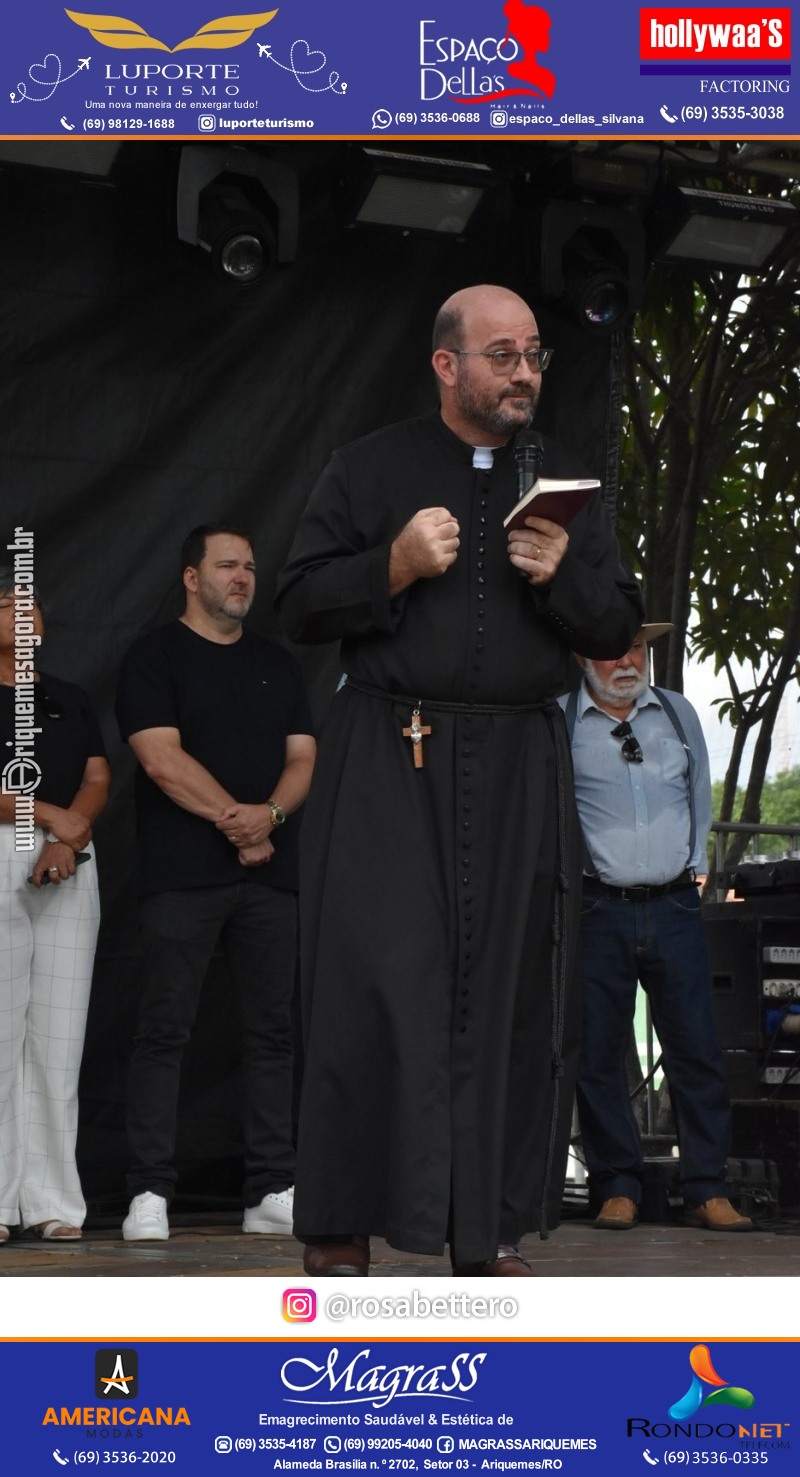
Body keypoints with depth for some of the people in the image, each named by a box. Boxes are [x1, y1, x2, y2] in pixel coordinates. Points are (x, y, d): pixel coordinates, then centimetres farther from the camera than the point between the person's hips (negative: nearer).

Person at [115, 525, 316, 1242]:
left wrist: (271, 813, -10)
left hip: (271, 872, 5)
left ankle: (273, 1190, 7)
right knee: (164, 1030, -7)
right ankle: (150, 1193, -5)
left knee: (272, 1029, 3)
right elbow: (161, 757, -9)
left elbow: (302, 756, 10)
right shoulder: (155, 657, 3)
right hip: (183, 876, -5)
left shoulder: (278, 664, 18)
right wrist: (236, 820, -11)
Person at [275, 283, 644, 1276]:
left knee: (511, 996, 1)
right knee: (375, 989, -8)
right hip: (388, 769, -3)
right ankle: (340, 1234, -1)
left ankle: (489, 1233, 9)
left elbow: (618, 629, 14)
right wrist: (395, 566, -12)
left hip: (521, 771, 3)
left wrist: (565, 577, -6)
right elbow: (299, 606, 3)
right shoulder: (372, 469, 7)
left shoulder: (565, 485, 17)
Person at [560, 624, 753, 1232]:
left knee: (698, 1050, -1)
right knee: (598, 1055, -1)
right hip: (596, 909, -2)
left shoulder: (680, 714, 13)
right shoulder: (557, 720, 1)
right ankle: (618, 1189, 10)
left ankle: (707, 1192, 5)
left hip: (676, 907, 2)